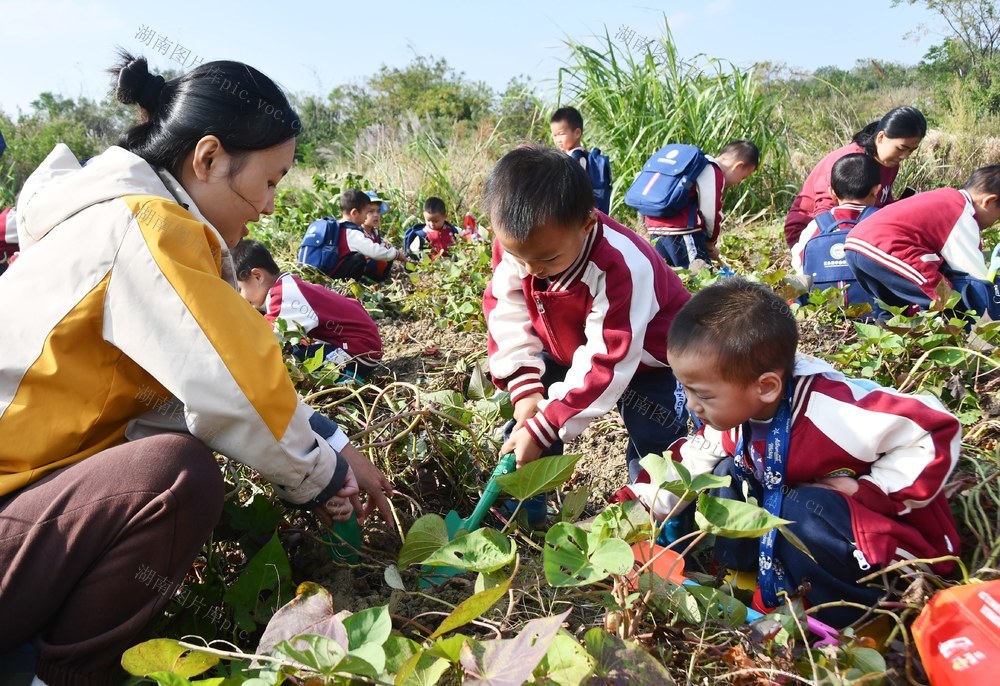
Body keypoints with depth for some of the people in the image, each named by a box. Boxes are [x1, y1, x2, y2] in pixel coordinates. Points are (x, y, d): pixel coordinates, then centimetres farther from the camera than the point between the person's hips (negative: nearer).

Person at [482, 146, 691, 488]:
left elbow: (606, 364, -36)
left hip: (645, 359, -5)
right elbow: (506, 314, -14)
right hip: (568, 350, 5)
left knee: (653, 446, -11)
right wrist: (525, 388, -24)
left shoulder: (620, 267, -41)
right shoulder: (515, 242, -25)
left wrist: (543, 429, -36)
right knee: (525, 418, -3)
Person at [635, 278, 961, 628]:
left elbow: (936, 433, -29)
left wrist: (865, 491, -26)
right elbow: (694, 460, 3)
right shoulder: (735, 408, -11)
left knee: (806, 510, -35)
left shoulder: (830, 411, -35)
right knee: (728, 474, -2)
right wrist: (641, 505, -7)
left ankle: (836, 619, -12)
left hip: (897, 538, -7)